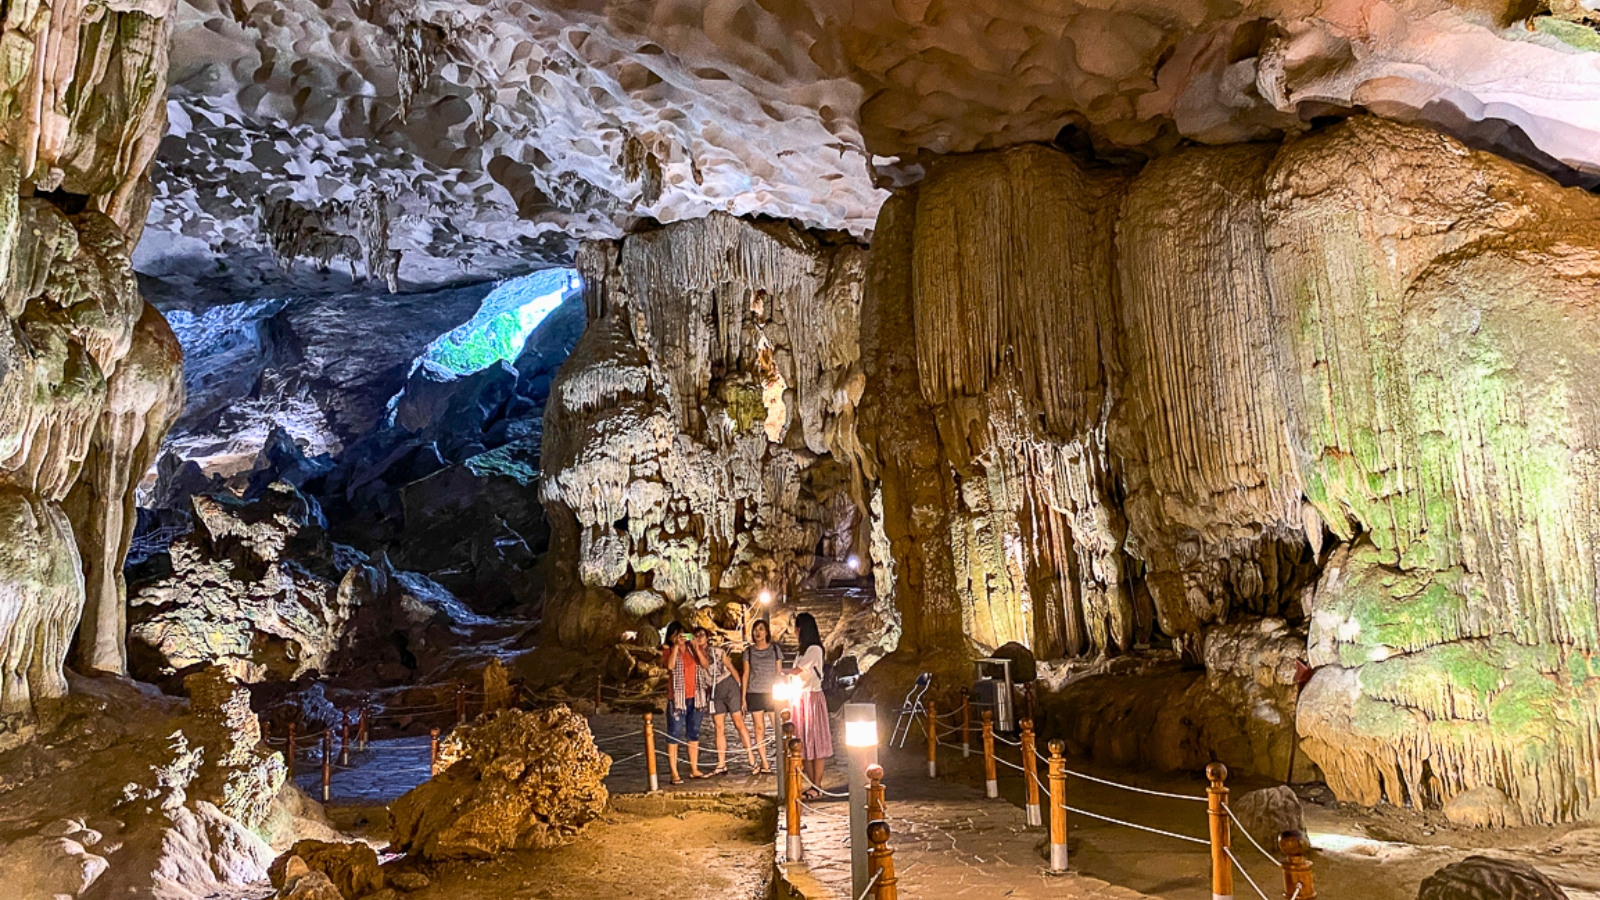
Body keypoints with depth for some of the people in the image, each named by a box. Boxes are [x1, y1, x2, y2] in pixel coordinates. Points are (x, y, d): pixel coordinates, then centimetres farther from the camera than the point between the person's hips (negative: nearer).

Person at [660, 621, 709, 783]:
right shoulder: (668, 650, -1)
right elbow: (670, 665, -21)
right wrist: (676, 646, -18)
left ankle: (694, 769, 18)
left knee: (694, 734, 10)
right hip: (677, 698, -5)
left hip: (695, 697, 5)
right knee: (674, 735, -5)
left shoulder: (691, 648, 10)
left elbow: (704, 663, -4)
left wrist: (696, 647, -15)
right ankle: (674, 773, -5)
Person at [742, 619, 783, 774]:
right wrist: (743, 696, 6)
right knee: (759, 728, 0)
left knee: (778, 727, -9)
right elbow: (746, 674, 10)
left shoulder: (775, 649, 7)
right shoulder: (749, 651, 9)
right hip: (754, 693, 1)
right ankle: (765, 764, 2)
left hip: (772, 692, -1)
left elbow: (779, 672, 8)